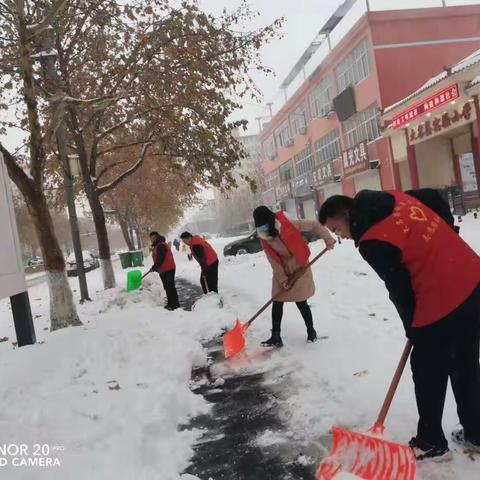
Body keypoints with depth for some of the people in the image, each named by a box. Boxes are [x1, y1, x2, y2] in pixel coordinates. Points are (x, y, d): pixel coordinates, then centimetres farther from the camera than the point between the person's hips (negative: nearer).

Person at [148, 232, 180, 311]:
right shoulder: (157, 246, 18)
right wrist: (155, 267, 14)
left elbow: (160, 259, -22)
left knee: (170, 287, -8)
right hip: (163, 270, 11)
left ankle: (175, 304, -4)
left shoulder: (161, 246, -17)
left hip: (167, 269, -11)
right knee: (167, 287, 15)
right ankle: (170, 303, 23)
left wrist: (154, 267, -14)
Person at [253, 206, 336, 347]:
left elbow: (315, 226, -16)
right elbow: (273, 261, -8)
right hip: (282, 272, 4)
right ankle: (276, 336, 9)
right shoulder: (264, 239, -11)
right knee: (277, 303, 1)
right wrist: (282, 279, -11)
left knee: (301, 303, 0)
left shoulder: (290, 225, -25)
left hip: (299, 269, -4)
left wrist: (328, 239, -19)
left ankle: (311, 331, 23)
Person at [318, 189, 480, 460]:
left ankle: (431, 441, 28)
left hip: (443, 305, -9)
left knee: (428, 374, 11)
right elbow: (442, 225, 15)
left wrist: (412, 328, 8)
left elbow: (399, 289, -10)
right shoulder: (395, 199, 6)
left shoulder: (372, 243, -17)